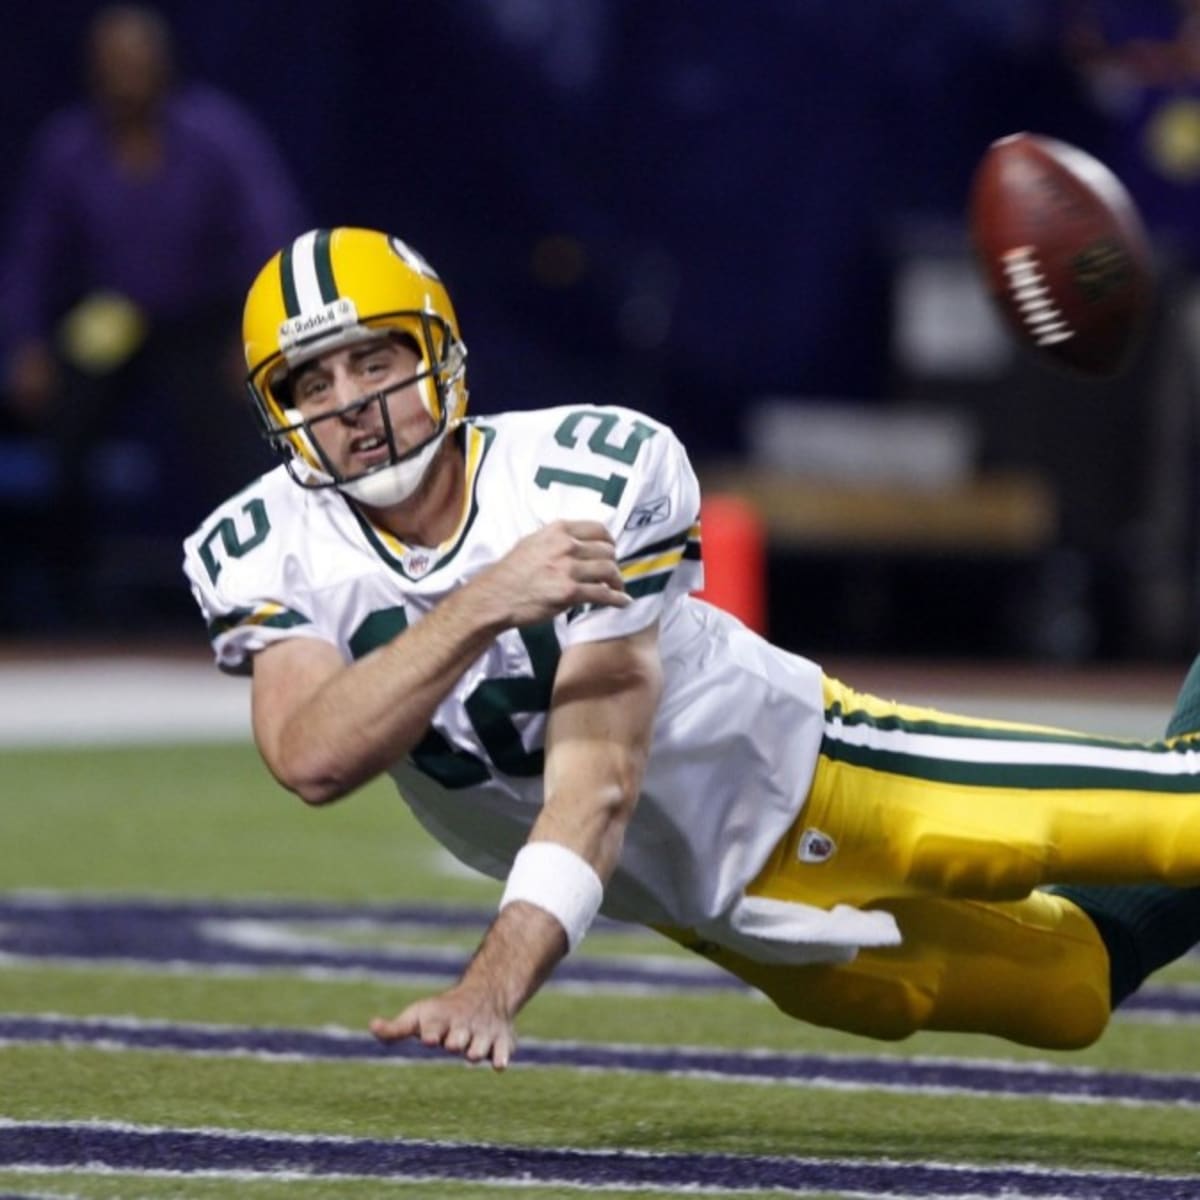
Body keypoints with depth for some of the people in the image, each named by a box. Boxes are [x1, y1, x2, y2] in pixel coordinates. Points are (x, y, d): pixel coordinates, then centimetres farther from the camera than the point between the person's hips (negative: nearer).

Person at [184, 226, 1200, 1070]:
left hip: (796, 767, -3)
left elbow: (597, 775, -32)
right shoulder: (264, 557, -17)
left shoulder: (593, 479, -28)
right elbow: (314, 763, -34)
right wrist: (480, 607, -46)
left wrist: (493, 992, -44)